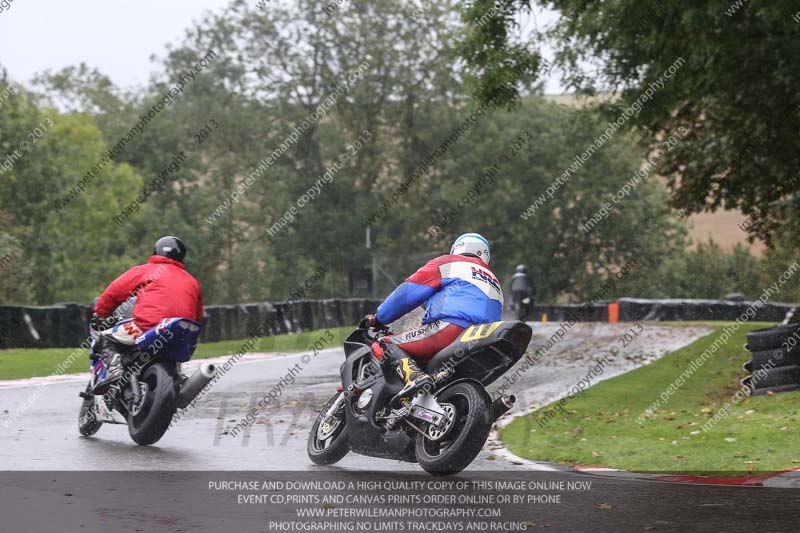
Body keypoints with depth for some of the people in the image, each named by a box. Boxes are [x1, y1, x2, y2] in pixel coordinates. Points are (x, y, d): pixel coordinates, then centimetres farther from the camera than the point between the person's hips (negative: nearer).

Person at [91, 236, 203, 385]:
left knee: (106, 339, 11)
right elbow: (198, 318, 26)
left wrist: (100, 314, 25)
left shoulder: (144, 270, 12)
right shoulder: (192, 282, 25)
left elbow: (114, 292, 10)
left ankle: (114, 367, -16)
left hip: (148, 326, -5)